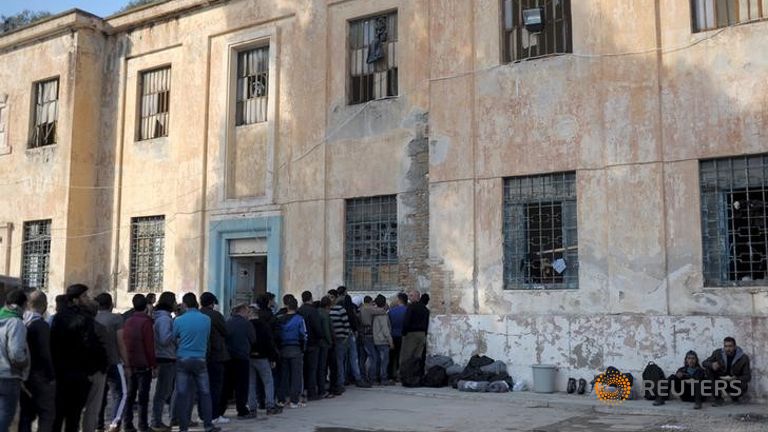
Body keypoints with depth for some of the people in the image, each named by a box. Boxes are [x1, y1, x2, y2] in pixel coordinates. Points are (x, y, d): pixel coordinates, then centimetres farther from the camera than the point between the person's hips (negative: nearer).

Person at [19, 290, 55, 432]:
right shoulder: (42, 325, -18)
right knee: (47, 414, 1)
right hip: (40, 377, -7)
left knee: (26, 413, 14)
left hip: (24, 376, 7)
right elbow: (45, 354, -19)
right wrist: (51, 376, -10)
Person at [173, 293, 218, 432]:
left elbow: (173, 339, 4)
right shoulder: (206, 319, -2)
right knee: (204, 393, 9)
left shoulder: (179, 321, -7)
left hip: (182, 359, -1)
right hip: (200, 359, 1)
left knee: (182, 394, 5)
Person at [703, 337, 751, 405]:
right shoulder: (718, 353, -11)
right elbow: (704, 363, -6)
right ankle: (718, 397, -14)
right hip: (721, 379, 2)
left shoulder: (744, 358, -15)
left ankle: (734, 396, 5)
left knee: (743, 387, -35)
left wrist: (736, 379, -35)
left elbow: (748, 376, -13)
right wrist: (712, 365, -32)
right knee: (709, 369, -23)